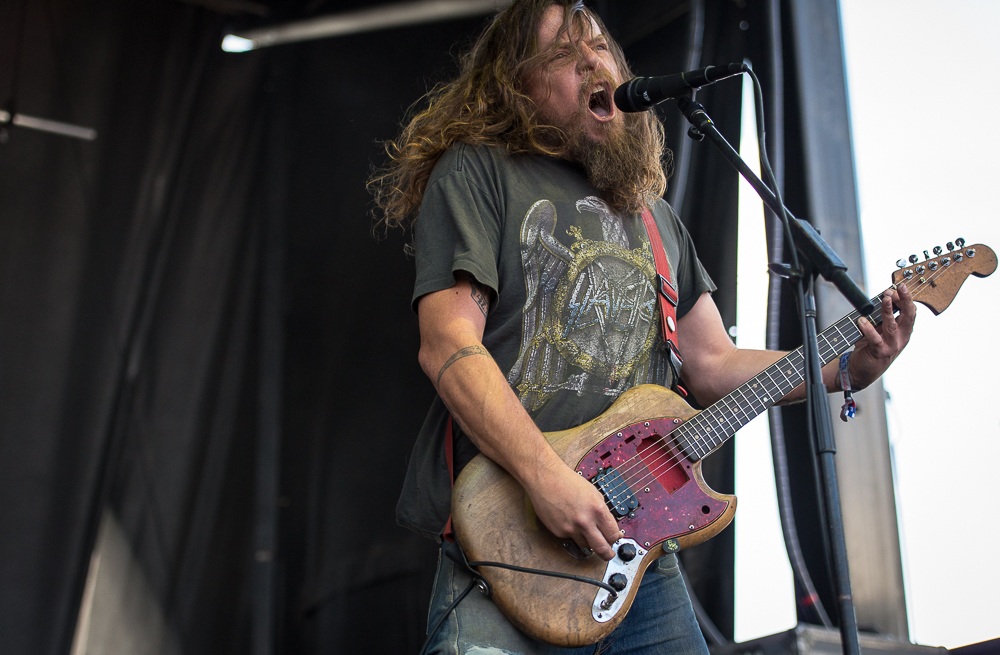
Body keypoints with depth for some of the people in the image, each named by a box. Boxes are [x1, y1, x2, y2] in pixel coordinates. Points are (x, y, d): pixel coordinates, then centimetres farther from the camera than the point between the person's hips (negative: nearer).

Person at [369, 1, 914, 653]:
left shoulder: (656, 215, 20)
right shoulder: (476, 173, -1)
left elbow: (713, 364, 19)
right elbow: (448, 346, -12)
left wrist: (847, 367, 5)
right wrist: (546, 477, -22)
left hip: (637, 544, 6)